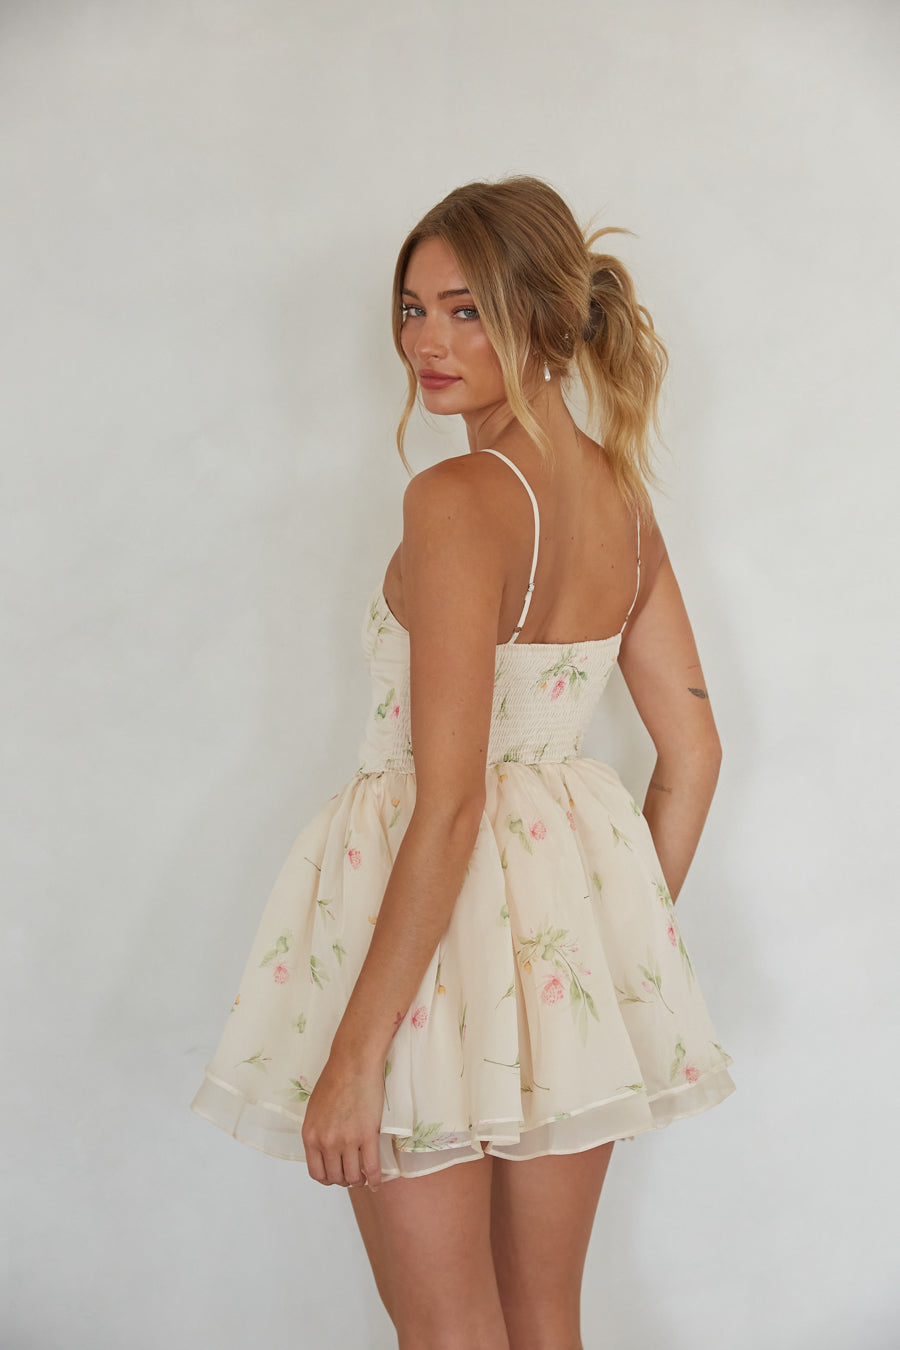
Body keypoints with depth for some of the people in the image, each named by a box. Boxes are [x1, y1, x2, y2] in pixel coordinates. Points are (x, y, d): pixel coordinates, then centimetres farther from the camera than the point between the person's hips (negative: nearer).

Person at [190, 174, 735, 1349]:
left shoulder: (459, 499, -19)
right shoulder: (623, 495, 4)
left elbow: (448, 800, -23)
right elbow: (693, 752, 10)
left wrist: (352, 1053, -19)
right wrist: (630, 933, 20)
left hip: (443, 906, -7)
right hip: (578, 902, 8)